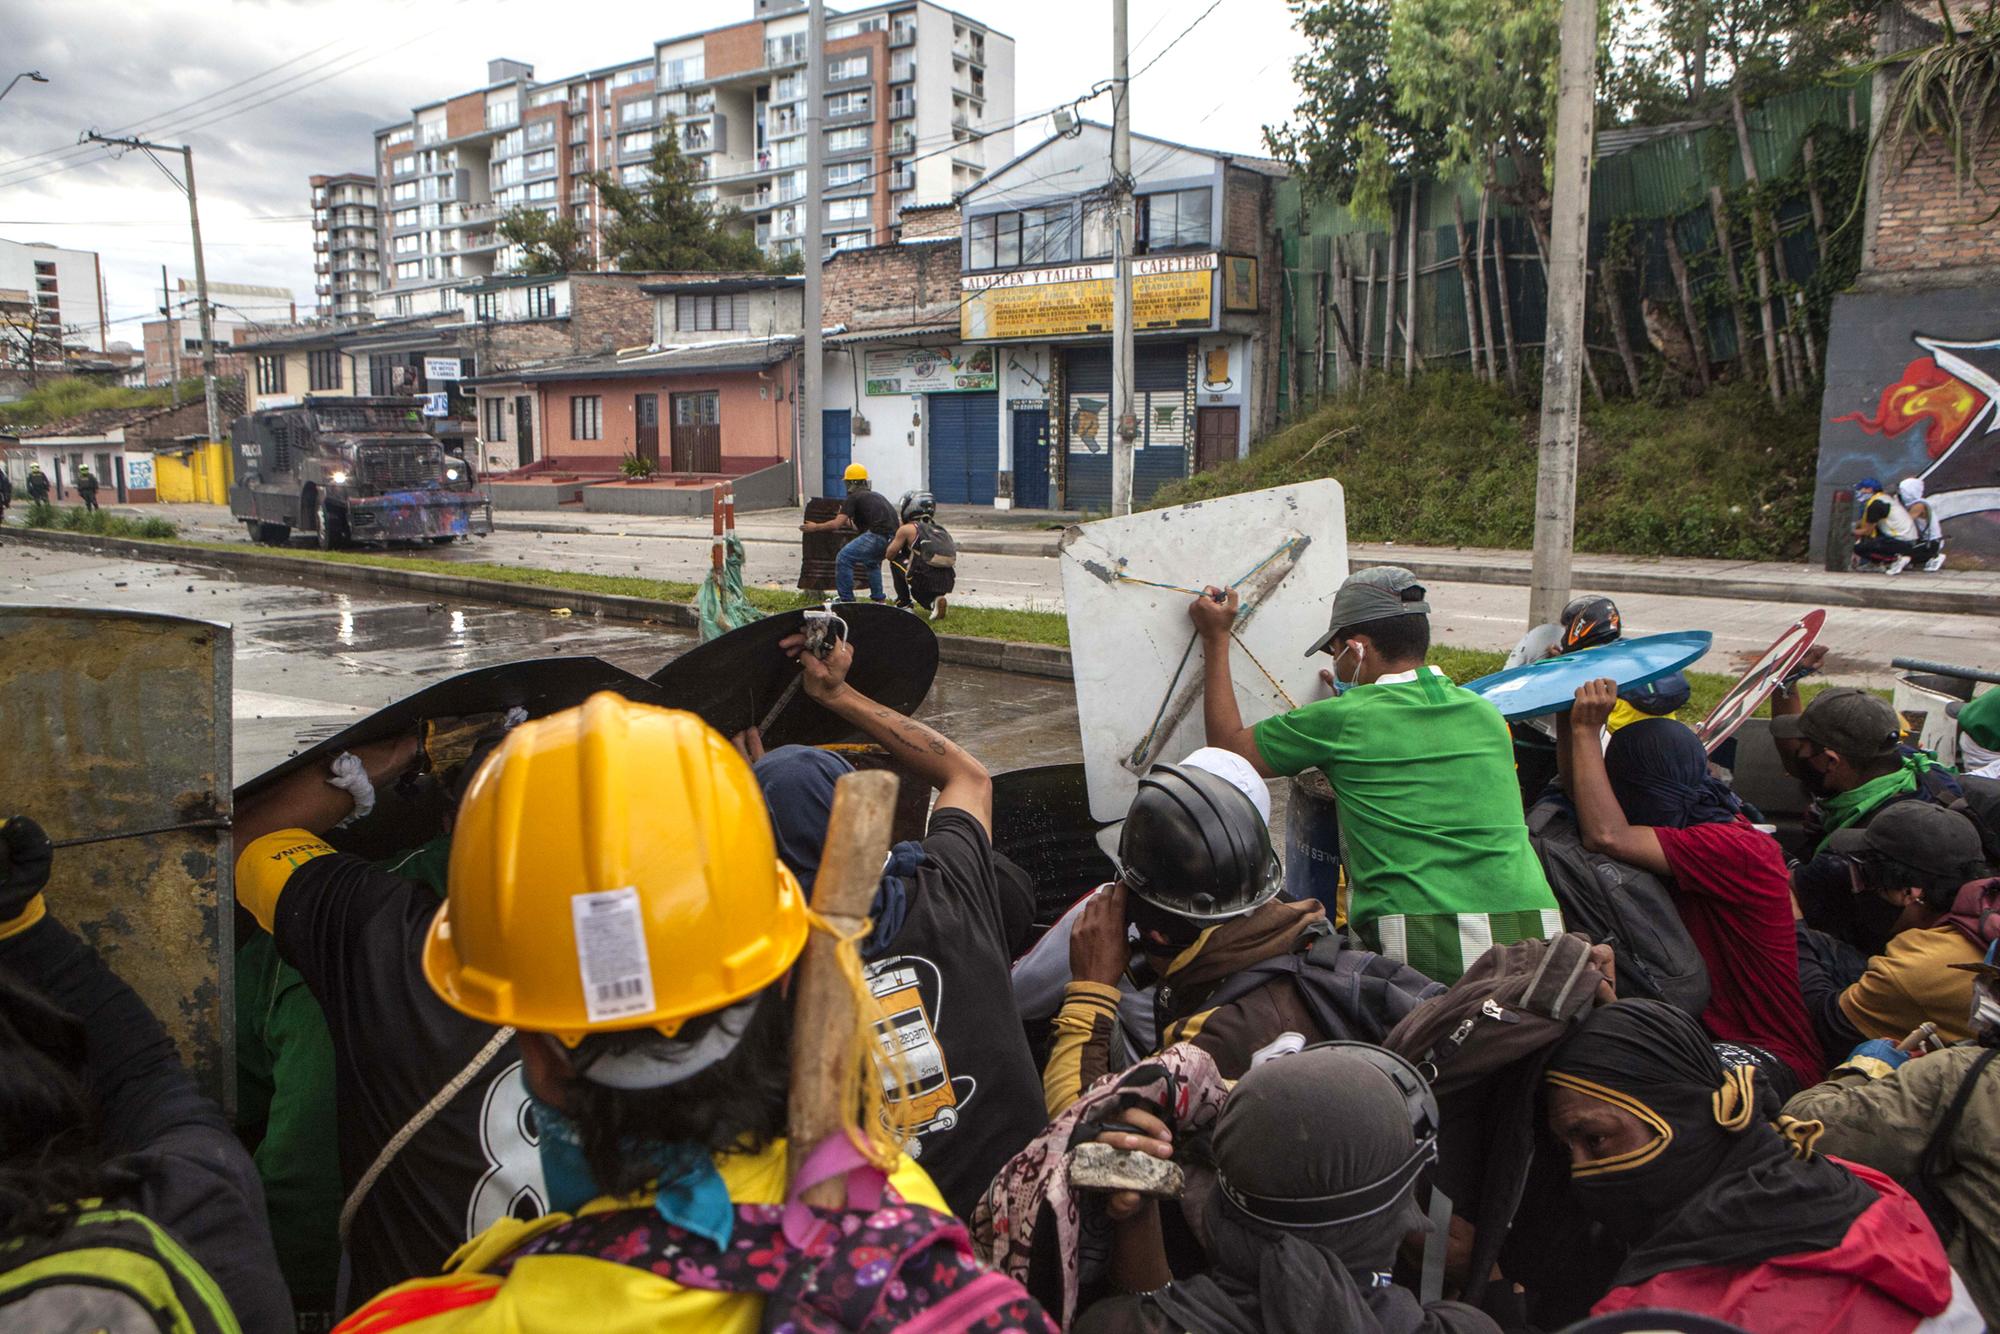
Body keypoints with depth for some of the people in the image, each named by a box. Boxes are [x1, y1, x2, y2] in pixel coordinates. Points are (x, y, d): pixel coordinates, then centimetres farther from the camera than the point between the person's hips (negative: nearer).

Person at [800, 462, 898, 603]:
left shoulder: (853, 498, 5)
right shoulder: (876, 496, 29)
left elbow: (836, 524, -2)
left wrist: (815, 527, 12)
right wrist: (849, 524, 52)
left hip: (878, 536, -8)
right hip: (893, 535, 8)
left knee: (843, 559, -2)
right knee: (872, 562, 34)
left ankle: (847, 601, -2)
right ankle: (878, 599, 33)